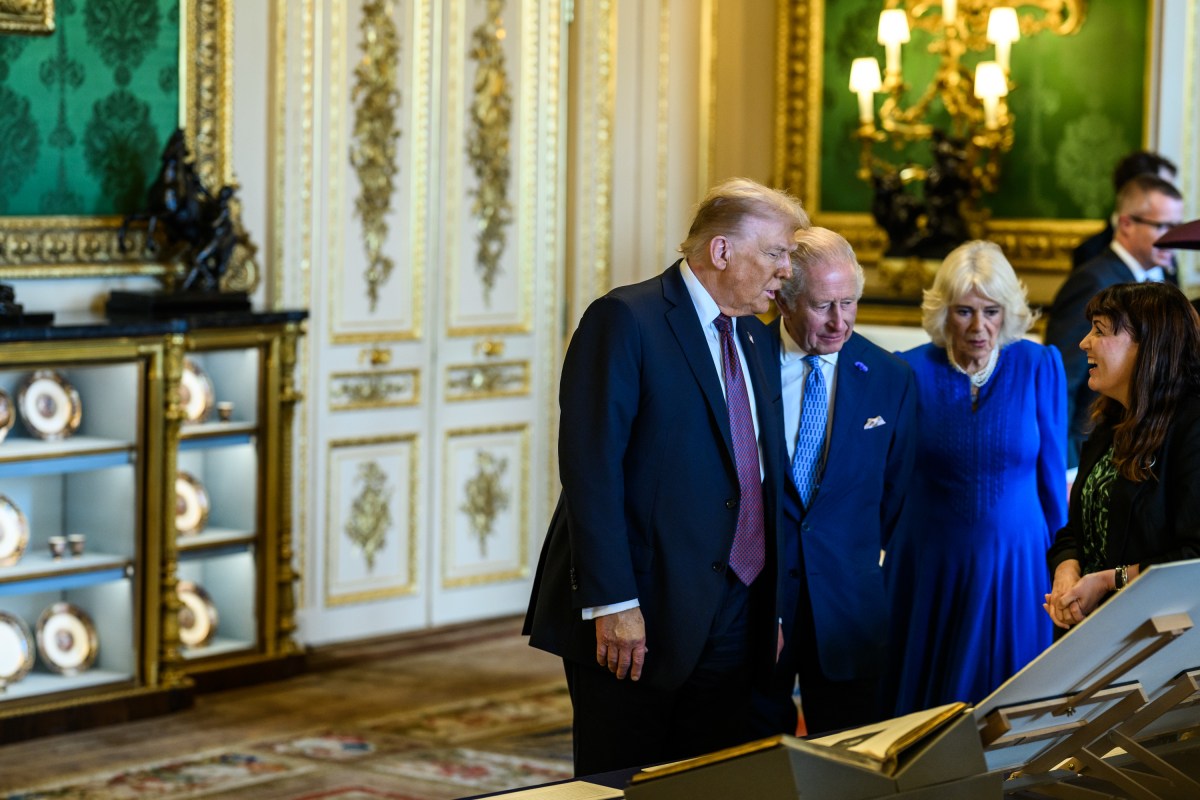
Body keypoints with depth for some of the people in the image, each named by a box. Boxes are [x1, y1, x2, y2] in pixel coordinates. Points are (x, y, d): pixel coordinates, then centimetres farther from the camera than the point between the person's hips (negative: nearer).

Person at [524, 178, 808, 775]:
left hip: (732, 625, 7)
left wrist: (774, 609, 14)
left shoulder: (755, 338, 15)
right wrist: (612, 603, -22)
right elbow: (591, 468, -16)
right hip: (640, 619, -7)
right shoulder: (625, 320, -9)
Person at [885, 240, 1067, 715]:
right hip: (931, 568, 0)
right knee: (923, 704, 10)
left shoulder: (1039, 367, -4)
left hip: (1016, 567, 0)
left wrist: (1061, 563, 5)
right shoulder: (912, 372, -5)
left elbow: (1051, 472, 2)